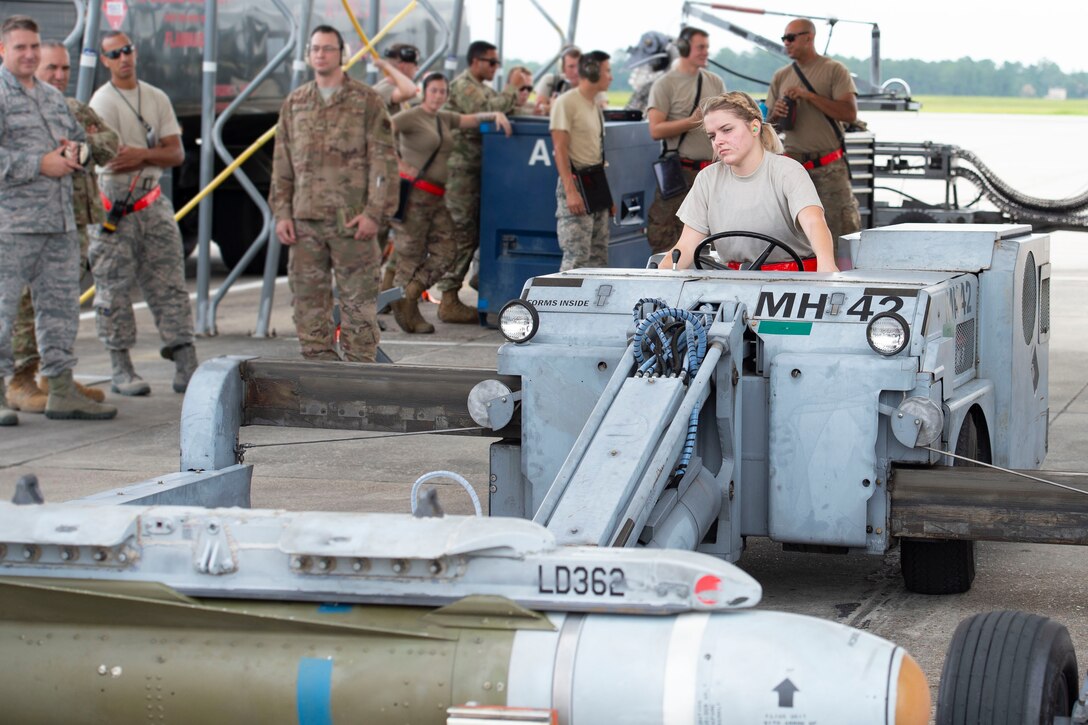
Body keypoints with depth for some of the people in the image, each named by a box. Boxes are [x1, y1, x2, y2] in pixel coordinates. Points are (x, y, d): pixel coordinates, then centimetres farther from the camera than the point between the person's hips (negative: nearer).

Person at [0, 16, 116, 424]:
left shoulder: (53, 97, 20)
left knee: (60, 306, 9)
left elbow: (81, 139, 28)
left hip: (60, 222, 8)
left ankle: (61, 391, 15)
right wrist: (40, 164, -17)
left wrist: (75, 153, 4)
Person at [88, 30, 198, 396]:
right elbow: (113, 159, -15)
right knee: (114, 290, -1)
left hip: (153, 204, 5)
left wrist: (141, 154, -12)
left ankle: (186, 366, 1)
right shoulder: (103, 101, -6)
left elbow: (177, 154, 5)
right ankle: (121, 370, 7)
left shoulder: (157, 98, 12)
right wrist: (155, 155, -6)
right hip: (114, 208, -5)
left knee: (169, 286, 2)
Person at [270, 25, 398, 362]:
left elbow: (383, 160, -4)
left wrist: (375, 212, -11)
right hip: (305, 220, 4)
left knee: (358, 302, -2)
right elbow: (282, 165, 16)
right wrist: (281, 212, 7)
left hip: (352, 220, -4)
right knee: (309, 301, 6)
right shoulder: (294, 103, 14)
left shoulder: (366, 100, 1)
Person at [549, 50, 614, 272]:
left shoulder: (596, 105, 16)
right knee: (577, 256, -14)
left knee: (598, 257, 9)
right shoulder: (566, 103, -11)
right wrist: (570, 192, -22)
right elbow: (560, 150, -16)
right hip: (576, 184, -9)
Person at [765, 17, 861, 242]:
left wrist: (808, 95, -16)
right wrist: (775, 114, -6)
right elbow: (769, 121, 19)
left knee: (843, 231, -4)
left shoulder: (834, 70, -2)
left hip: (829, 166, -4)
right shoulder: (781, 77, 13)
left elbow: (850, 113, -13)